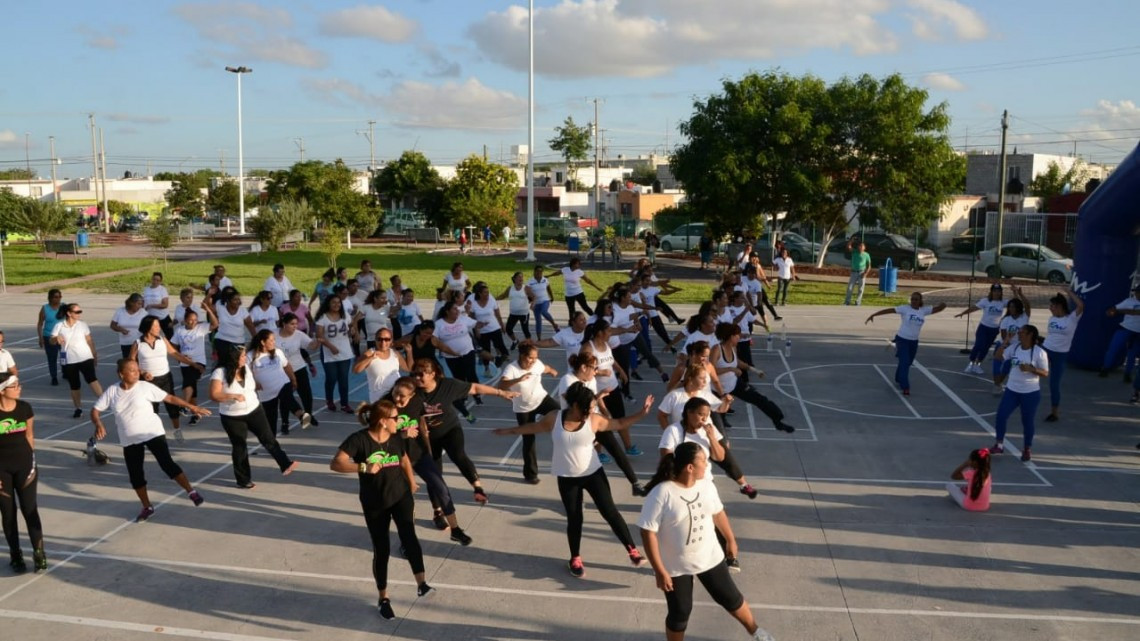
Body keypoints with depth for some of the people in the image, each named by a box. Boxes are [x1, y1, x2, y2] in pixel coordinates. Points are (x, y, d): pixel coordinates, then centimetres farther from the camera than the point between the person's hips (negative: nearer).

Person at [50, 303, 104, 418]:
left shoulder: (82, 325, 2)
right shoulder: (59, 326, -2)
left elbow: (89, 341, 9)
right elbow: (52, 341, -7)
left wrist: (95, 355, 12)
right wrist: (56, 338, -30)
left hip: (85, 358, -1)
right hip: (69, 361, 1)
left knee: (91, 379, -18)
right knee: (74, 385, 7)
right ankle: (78, 409, 19)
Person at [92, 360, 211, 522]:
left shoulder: (144, 387, -9)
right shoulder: (112, 391, -3)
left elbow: (170, 398, -6)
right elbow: (95, 410, 1)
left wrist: (192, 407, -7)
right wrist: (98, 424, -20)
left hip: (153, 433, -3)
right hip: (130, 440, 3)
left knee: (167, 464, -11)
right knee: (135, 475, 6)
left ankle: (191, 492, 0)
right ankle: (147, 507, 23)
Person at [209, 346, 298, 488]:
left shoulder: (246, 368, 2)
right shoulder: (220, 373, -17)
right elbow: (214, 396, -23)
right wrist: (233, 396, -31)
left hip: (254, 411, 4)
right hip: (232, 418, -4)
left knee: (268, 438, -5)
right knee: (239, 447, 7)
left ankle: (285, 465, -8)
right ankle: (243, 480, 21)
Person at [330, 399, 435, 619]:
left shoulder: (396, 439, -3)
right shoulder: (359, 440, -18)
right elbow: (335, 464, -29)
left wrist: (411, 483, 27)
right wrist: (364, 467, -40)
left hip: (400, 496, 2)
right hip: (374, 504, -2)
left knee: (409, 536, -20)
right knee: (381, 550, 6)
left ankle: (422, 584, -22)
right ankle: (383, 599, 23)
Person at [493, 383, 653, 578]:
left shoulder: (594, 421, -11)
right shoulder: (554, 419, -10)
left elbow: (620, 424, -2)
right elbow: (533, 427, 7)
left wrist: (642, 413, -11)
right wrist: (509, 430, 16)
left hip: (593, 473, 0)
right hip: (567, 479, 0)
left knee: (610, 512, 0)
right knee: (574, 518, 7)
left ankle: (632, 549, 13)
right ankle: (575, 558, 28)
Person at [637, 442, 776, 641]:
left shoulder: (706, 485, -8)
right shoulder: (661, 494, -27)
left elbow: (718, 513, 11)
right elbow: (648, 533, -23)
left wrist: (730, 539, 22)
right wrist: (659, 571, -22)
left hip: (709, 558, 5)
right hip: (675, 566, -4)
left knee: (730, 597, 19)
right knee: (680, 613, 9)